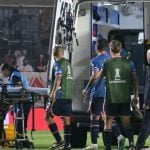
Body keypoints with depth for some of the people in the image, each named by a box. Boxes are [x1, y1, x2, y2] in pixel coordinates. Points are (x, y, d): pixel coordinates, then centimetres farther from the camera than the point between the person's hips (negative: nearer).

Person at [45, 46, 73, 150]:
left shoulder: (58, 64, -7)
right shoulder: (68, 64, 17)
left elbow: (58, 78, -21)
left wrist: (53, 92, -28)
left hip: (60, 96, -8)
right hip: (69, 96, 8)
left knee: (48, 116, -1)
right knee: (66, 119, 7)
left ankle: (59, 141, -9)